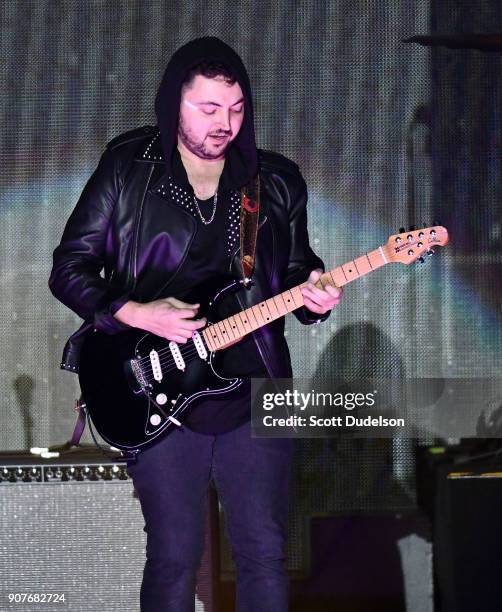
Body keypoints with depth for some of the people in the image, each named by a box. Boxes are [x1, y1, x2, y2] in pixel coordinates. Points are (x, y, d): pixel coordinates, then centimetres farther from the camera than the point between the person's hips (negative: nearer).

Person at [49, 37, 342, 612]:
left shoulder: (277, 181, 7)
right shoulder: (127, 169, -1)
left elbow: (296, 267, 16)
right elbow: (69, 267, 0)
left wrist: (312, 293, -8)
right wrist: (137, 314, -16)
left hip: (255, 393, 2)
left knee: (264, 553, 1)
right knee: (173, 558, 2)